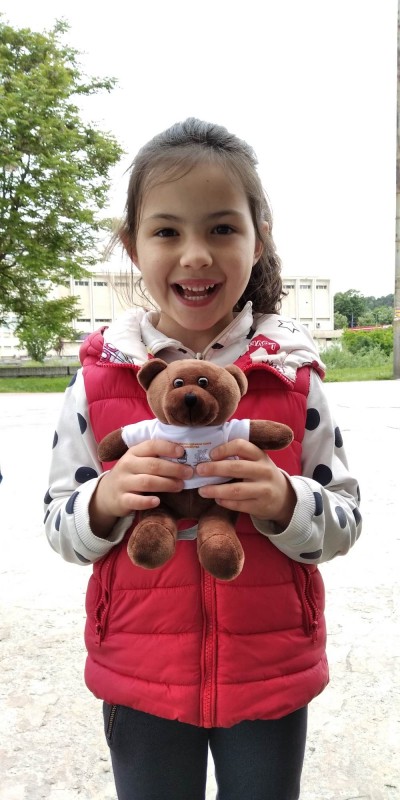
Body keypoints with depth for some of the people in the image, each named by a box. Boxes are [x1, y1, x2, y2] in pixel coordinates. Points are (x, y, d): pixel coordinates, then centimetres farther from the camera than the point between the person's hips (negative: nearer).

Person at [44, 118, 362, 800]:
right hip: (139, 677, 0)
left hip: (271, 675, 1)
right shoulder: (98, 378, -8)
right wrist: (105, 501, -23)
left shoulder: (292, 373, -8)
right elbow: (58, 528, -2)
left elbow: (345, 521, -4)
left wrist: (282, 502, -24)